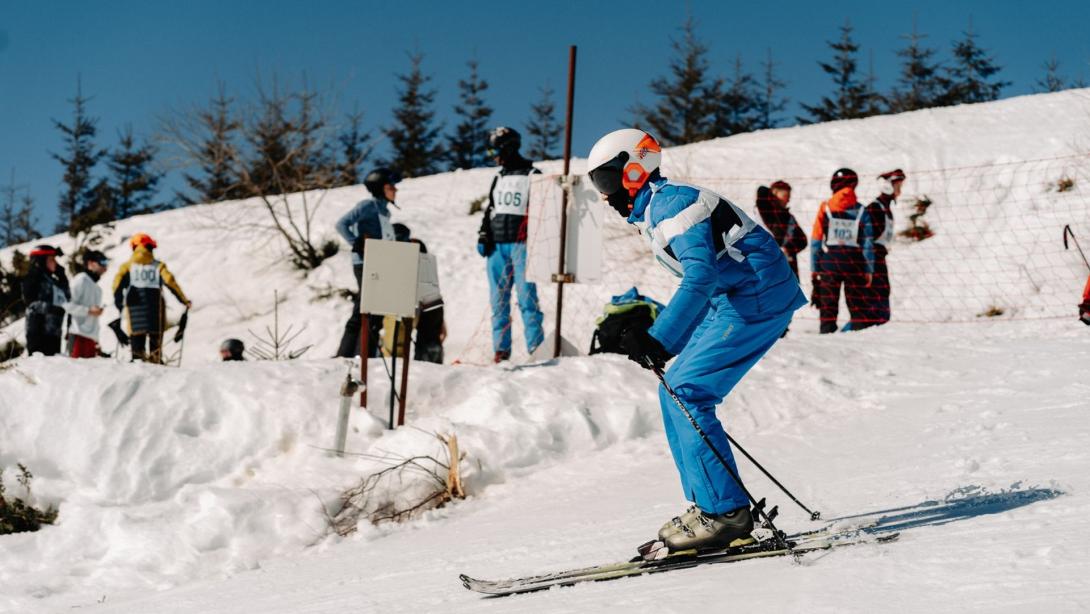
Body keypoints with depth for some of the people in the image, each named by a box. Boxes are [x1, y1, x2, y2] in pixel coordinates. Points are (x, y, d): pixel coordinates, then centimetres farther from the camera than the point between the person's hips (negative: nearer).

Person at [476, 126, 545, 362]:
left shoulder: (531, 175, 1)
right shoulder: (499, 178, 20)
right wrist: (483, 237, 13)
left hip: (520, 244, -6)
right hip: (496, 245, 6)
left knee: (526, 297, -11)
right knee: (498, 299, 4)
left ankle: (535, 348, -11)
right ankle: (501, 350, 8)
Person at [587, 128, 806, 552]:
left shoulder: (671, 203, -16)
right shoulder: (654, 212, 16)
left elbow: (701, 278, -29)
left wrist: (659, 341, -36)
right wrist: (658, 341, 24)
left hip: (758, 298, -10)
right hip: (733, 301, 10)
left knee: (686, 395, -15)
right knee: (673, 393, 8)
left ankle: (724, 513, -11)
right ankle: (711, 506, 11)